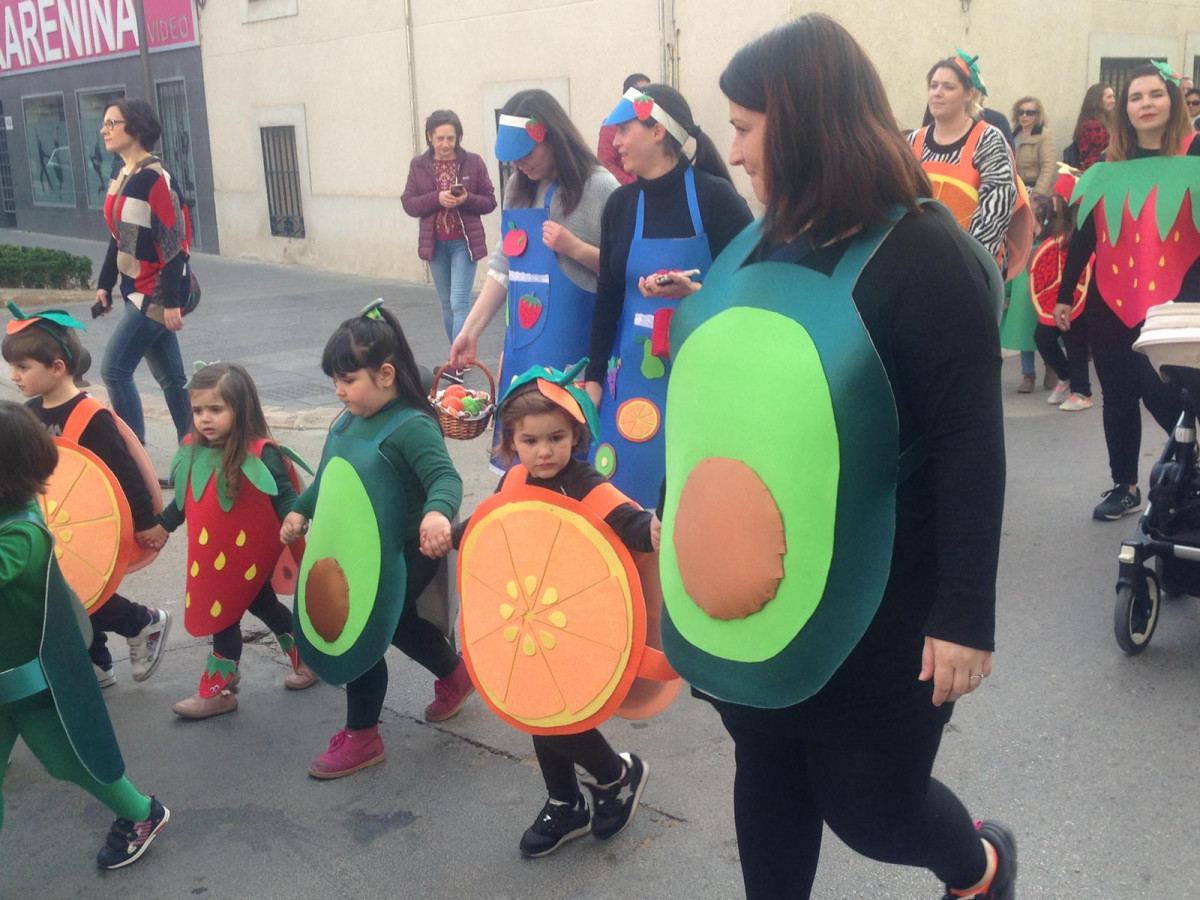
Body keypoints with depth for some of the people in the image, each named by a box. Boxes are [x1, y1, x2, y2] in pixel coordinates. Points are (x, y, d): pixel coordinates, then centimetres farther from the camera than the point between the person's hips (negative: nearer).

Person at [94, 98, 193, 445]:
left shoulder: (154, 178, -17)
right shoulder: (122, 177, 10)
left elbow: (174, 241, -20)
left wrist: (172, 300, -22)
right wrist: (105, 284, 17)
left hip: (156, 294, -9)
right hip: (137, 292, 9)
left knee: (114, 370, -10)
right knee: (170, 377, 12)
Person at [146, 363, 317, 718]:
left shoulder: (261, 454, -22)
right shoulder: (195, 452, -2)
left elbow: (285, 496, -20)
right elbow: (187, 499, 13)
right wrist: (163, 523, 23)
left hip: (246, 554, -7)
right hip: (211, 555, 7)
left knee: (223, 615, 2)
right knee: (262, 605, 20)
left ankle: (217, 690, 20)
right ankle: (306, 657, 39)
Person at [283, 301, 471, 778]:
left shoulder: (411, 427, -22)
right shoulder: (347, 422, 5)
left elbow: (445, 477, -34)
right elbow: (327, 478, 20)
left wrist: (437, 512, -52)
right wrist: (301, 510, 16)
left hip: (397, 560, -9)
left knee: (360, 636, -3)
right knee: (397, 625, 24)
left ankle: (361, 738, 17)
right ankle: (454, 673, 50)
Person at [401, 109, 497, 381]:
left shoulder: (473, 162, -3)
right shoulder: (419, 165, 3)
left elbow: (489, 201, 1)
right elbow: (409, 204, 0)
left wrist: (466, 199, -19)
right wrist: (437, 198, -16)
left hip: (464, 243, -3)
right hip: (435, 244, 4)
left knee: (459, 302, -12)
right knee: (447, 304, 11)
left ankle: (457, 364, -15)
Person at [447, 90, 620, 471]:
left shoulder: (599, 187, -7)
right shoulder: (518, 189, 12)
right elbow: (503, 265, 15)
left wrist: (577, 248, -18)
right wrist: (471, 330, 11)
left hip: (577, 352, -6)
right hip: (523, 344, 6)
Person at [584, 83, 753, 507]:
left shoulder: (715, 197, -9)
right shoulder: (620, 205, 6)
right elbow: (607, 297, 11)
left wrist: (695, 292, -24)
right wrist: (594, 378, 9)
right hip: (634, 375, 5)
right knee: (628, 495, 7)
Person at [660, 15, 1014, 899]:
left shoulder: (921, 255, -17)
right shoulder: (758, 244, 6)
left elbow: (970, 446, -18)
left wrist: (965, 612, -19)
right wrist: (680, 527, 17)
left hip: (872, 610, -6)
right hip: (748, 596, 7)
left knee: (870, 807, 9)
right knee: (767, 777, 18)